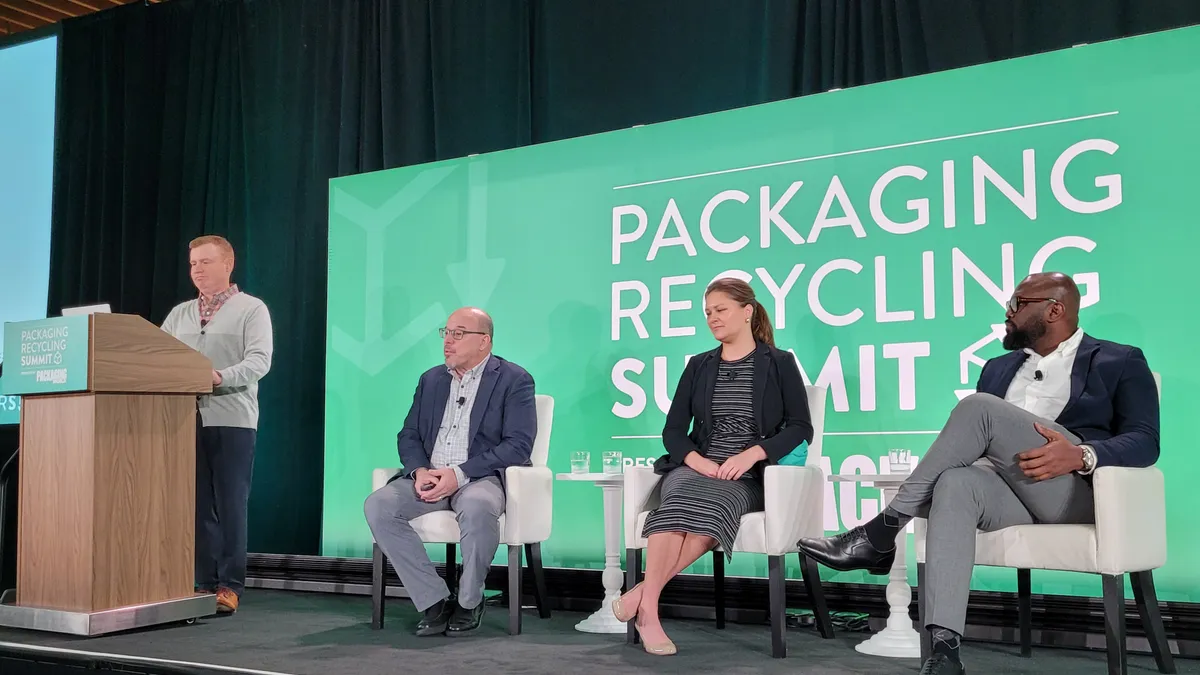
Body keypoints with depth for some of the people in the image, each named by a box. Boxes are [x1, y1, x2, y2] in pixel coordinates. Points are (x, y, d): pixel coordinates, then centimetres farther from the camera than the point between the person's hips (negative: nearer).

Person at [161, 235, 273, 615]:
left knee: (230, 505, -3)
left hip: (232, 420, -5)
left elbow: (259, 360, -9)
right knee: (198, 505, 6)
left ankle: (229, 587, 2)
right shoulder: (179, 314, 19)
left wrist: (221, 377, -25)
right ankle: (203, 583, 12)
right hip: (188, 419, 5)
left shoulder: (251, 309, 3)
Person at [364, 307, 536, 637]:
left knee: (476, 507, -39)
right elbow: (408, 435, 16)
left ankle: (468, 602, -14)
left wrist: (460, 474, -19)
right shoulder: (431, 379, 19)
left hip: (480, 477, -5)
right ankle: (435, 602, -15)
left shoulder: (514, 380, 1)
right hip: (429, 477, 5)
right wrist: (420, 471, -8)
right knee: (378, 505, -23)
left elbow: (518, 445, -10)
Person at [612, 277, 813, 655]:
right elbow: (672, 430, 10)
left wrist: (751, 454, -17)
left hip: (747, 477, -2)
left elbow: (801, 427, -1)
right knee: (681, 500, -35)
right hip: (694, 468, 2)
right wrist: (695, 459, -12)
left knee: (713, 505, -37)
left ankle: (642, 592, -30)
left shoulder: (779, 363, 7)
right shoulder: (699, 366, 16)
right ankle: (648, 609, -36)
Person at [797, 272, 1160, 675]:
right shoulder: (999, 368, 28)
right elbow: (976, 440, 23)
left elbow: (1145, 441, -1)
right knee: (955, 482, -35)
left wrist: (1081, 455, -22)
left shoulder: (1121, 362, 12)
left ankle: (880, 535, -24)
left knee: (979, 408, -27)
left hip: (1078, 490, -4)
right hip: (1010, 491, 4)